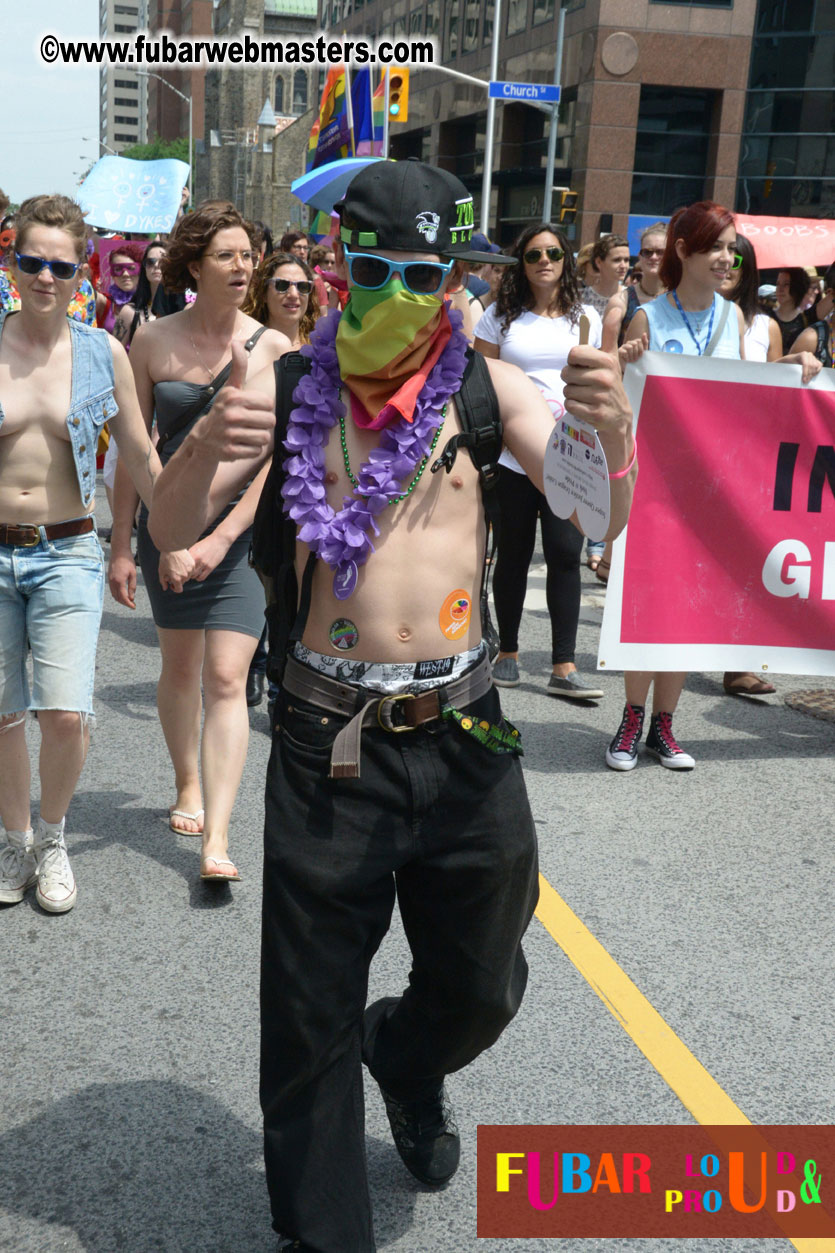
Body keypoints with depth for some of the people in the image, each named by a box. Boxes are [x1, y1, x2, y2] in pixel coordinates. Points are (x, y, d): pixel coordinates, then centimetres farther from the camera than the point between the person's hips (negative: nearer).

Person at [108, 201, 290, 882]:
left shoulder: (274, 349, -4)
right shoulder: (152, 342, 0)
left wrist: (223, 537, -16)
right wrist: (122, 545, 3)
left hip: (245, 527, -2)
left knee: (226, 678, -9)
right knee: (180, 666, 13)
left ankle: (217, 838, -8)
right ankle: (188, 784, 37)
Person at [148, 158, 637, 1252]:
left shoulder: (487, 385, 3)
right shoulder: (290, 388, 1)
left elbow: (598, 521, -7)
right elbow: (171, 532, -7)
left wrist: (611, 436, -29)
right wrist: (205, 449, -29)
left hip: (461, 732, 2)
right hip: (326, 741, -1)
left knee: (481, 986, 17)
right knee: (310, 1023, 8)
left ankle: (407, 1063, 52)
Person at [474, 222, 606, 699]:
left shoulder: (586, 317, 11)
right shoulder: (501, 315, 6)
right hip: (511, 457, 0)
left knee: (566, 555, -5)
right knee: (513, 554, 8)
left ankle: (564, 667, -1)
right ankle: (508, 651, 23)